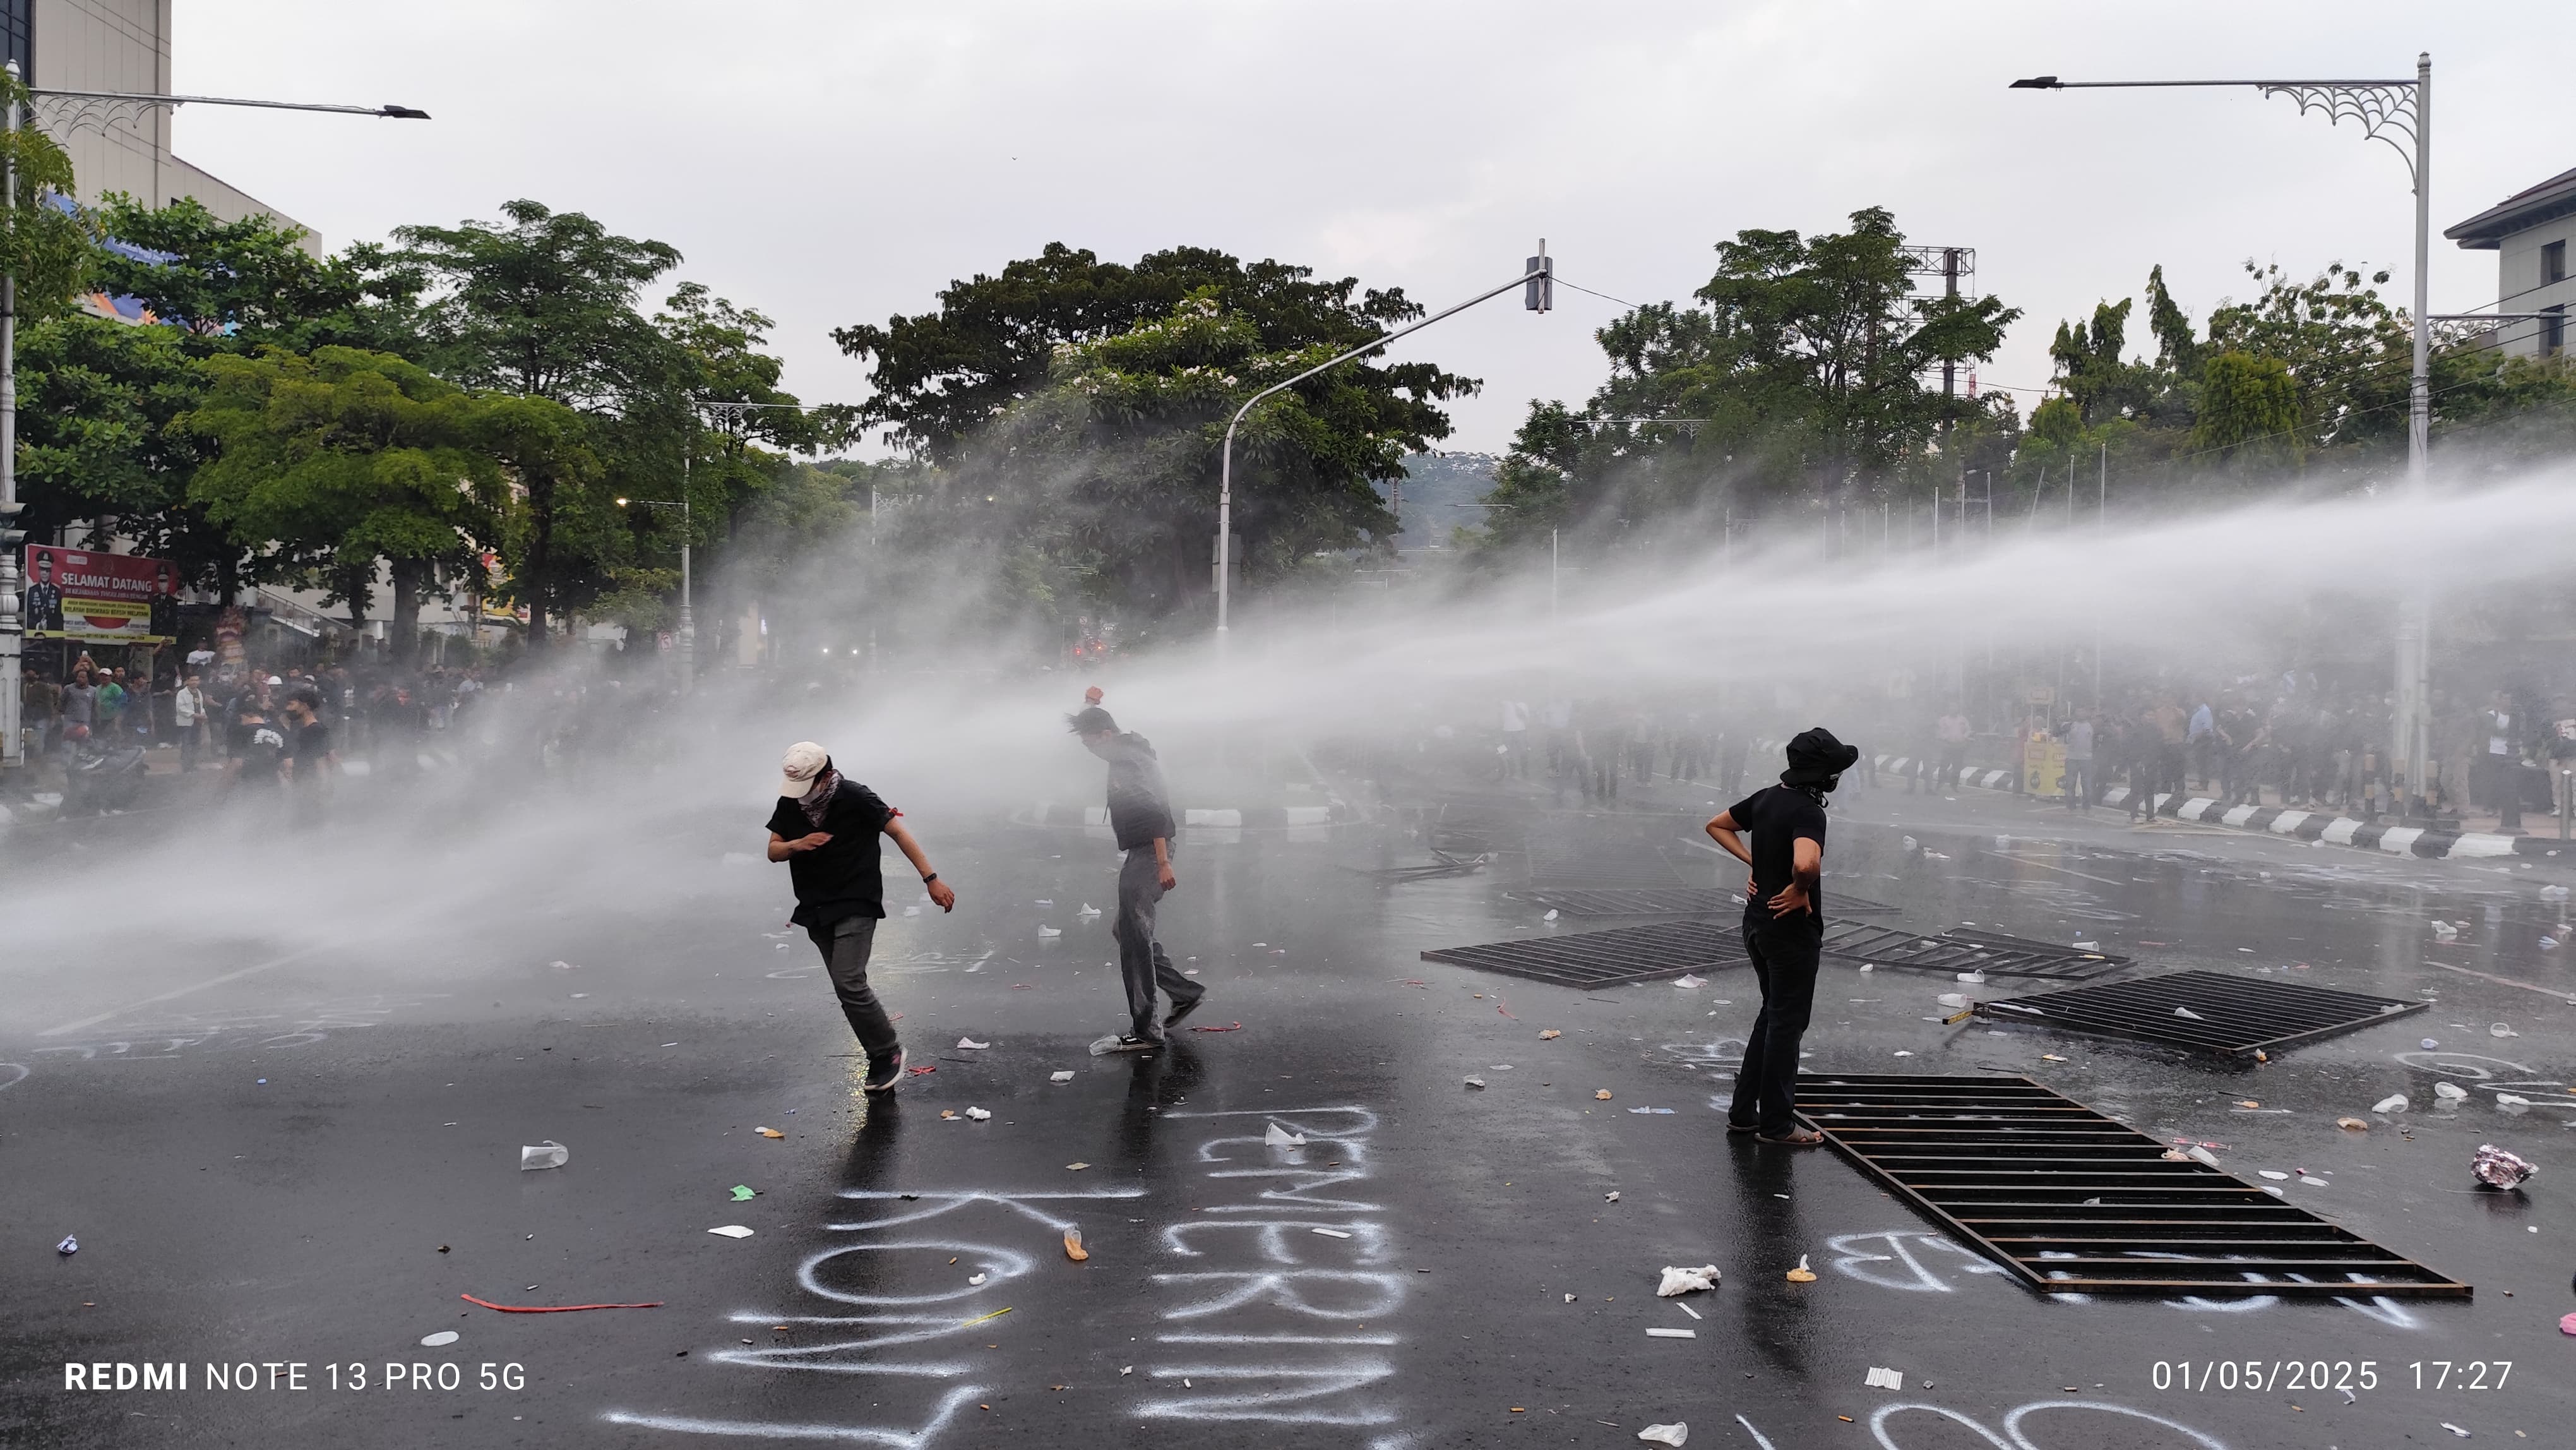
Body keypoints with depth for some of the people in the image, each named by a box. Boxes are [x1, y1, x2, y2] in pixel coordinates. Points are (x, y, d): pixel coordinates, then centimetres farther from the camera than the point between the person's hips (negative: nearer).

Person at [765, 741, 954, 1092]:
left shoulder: (855, 798, -15)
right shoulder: (790, 803, 2)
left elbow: (898, 833, -10)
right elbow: (773, 851, 9)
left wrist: (931, 879, -14)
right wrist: (796, 845, -15)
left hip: (856, 907, -6)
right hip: (816, 910, 6)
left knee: (849, 984, -18)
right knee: (848, 989, 8)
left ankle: (888, 1052, -1)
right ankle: (882, 1062, 18)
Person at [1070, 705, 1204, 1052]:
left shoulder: (1129, 762, -17)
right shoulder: (1129, 755, 14)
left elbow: (1156, 811, -25)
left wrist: (1163, 863, -28)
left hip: (1147, 855, -11)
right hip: (1142, 855, 11)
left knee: (1135, 939, -7)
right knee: (1129, 932, 18)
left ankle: (1145, 1031, -4)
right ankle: (1186, 992, 21)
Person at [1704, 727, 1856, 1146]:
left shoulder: (1766, 797, 4)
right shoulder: (1808, 811, -23)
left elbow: (1717, 825, 18)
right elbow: (1806, 864, -41)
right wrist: (1800, 891, -21)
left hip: (1757, 923, 9)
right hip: (1792, 929, -9)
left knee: (1772, 1015, 20)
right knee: (1787, 1023, 3)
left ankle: (1743, 1112, 24)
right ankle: (1777, 1124, 12)